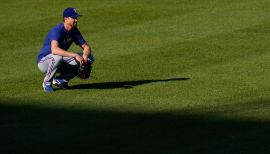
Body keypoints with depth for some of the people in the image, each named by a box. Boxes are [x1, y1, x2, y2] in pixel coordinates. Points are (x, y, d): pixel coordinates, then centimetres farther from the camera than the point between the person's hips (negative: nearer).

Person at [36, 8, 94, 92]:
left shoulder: (74, 31, -3)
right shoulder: (57, 30, -27)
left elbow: (86, 47, 0)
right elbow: (54, 50, -43)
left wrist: (85, 56, -24)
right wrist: (75, 55, -47)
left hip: (60, 63, 7)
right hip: (43, 62, -7)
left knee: (89, 57, -5)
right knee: (57, 57, -42)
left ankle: (61, 79, 2)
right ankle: (47, 82, -14)